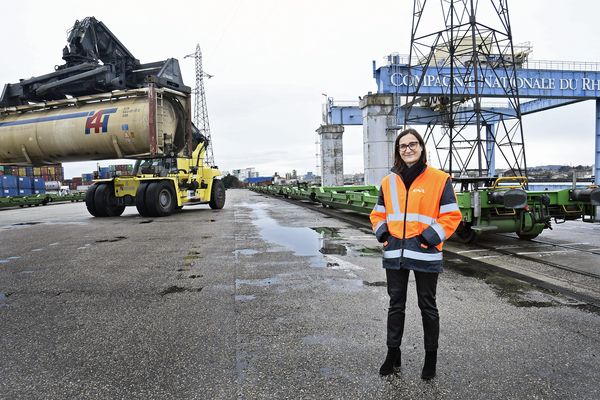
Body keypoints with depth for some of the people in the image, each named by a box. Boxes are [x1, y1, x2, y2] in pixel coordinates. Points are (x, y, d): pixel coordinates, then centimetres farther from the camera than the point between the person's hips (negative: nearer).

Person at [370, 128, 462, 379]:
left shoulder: (439, 179, -5)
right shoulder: (388, 182, 7)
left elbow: (452, 216, -6)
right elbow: (378, 214, 16)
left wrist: (429, 238, -14)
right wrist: (383, 234, 1)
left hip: (425, 254, -3)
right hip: (395, 254, 4)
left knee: (427, 306, 11)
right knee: (396, 305, 14)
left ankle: (431, 357, 30)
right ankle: (393, 354, 29)